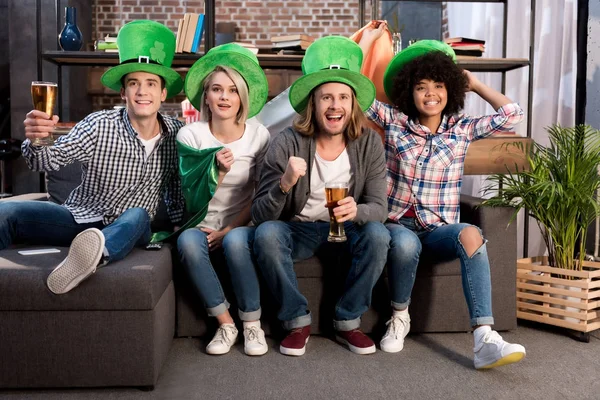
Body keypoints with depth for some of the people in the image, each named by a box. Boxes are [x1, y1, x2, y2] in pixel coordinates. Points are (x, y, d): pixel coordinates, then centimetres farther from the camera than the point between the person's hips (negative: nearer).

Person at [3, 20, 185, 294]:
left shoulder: (176, 134, -4)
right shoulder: (99, 125, -10)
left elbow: (177, 192, 8)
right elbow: (48, 161, -18)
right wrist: (35, 141, -40)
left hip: (128, 230, 0)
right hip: (81, 219, 1)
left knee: (138, 215, -36)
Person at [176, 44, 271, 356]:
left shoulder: (258, 135, -3)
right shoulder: (190, 135, -4)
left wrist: (228, 230, -10)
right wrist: (218, 171, -23)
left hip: (240, 225, 0)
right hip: (203, 225, 1)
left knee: (235, 242, -34)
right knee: (188, 241, -32)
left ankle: (252, 324, -14)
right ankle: (225, 323, -17)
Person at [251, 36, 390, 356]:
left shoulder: (369, 143, -11)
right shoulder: (286, 144, -18)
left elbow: (378, 206, -13)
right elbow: (259, 216, -19)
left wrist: (357, 211, -37)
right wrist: (284, 184, -40)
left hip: (345, 230, 2)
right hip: (298, 230, -1)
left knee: (377, 234, -28)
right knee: (266, 234, -31)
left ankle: (347, 321, -6)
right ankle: (297, 321, -10)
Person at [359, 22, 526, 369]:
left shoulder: (463, 129, 9)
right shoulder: (394, 122, 5)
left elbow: (513, 115, 5)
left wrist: (475, 83, 14)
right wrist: (369, 39, 10)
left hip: (441, 229, 1)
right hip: (399, 223, -1)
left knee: (471, 234, -34)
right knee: (405, 243, -38)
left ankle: (485, 339, -42)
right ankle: (399, 316, -8)